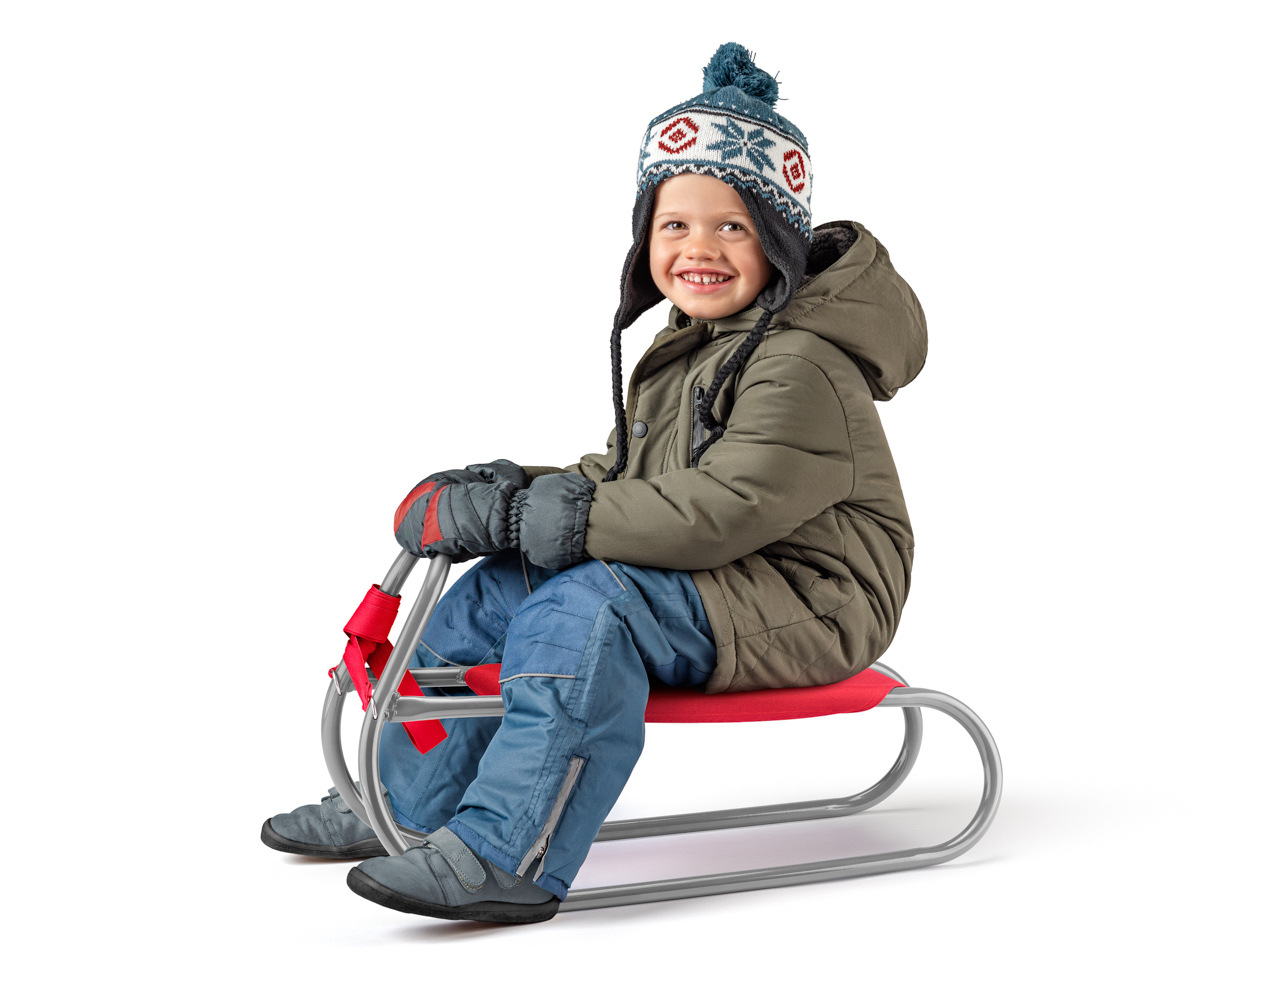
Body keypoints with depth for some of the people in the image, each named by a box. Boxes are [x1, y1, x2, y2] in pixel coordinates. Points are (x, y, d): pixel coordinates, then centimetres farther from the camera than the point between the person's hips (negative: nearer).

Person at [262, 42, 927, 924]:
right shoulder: (683, 352, 14)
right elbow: (623, 479, 17)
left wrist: (531, 516, -25)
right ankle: (405, 802, 18)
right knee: (495, 591, 6)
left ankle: (506, 857, -34)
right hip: (701, 586, 10)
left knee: (587, 608, -32)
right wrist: (509, 496, -3)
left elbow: (725, 511, -29)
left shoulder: (803, 369, -20)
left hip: (799, 599, -10)